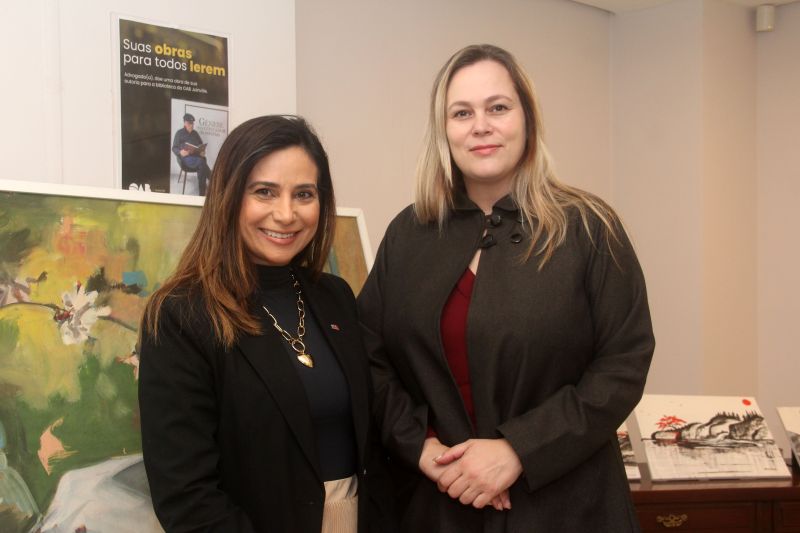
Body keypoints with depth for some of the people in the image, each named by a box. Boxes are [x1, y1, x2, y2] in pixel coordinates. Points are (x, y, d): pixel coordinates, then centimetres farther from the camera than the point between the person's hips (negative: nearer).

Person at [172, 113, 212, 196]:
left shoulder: (195, 133, 22)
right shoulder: (179, 133, 9)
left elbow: (201, 145, 21)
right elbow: (174, 148, 3)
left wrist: (203, 151, -4)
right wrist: (180, 152, -20)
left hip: (197, 157, 4)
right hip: (185, 158, -4)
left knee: (201, 168, -32)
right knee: (201, 162, -35)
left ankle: (202, 193, -32)